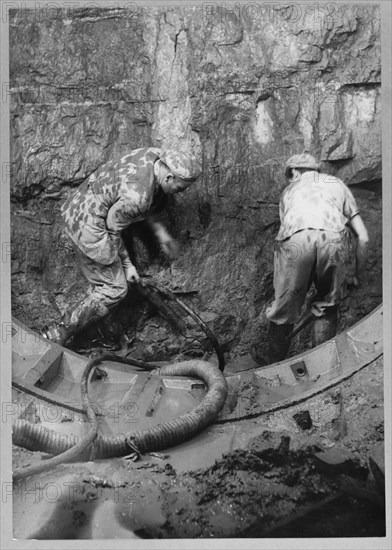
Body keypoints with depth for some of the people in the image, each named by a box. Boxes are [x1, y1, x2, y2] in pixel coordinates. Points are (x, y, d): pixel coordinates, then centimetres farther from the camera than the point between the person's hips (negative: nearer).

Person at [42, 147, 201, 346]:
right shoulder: (138, 196, -31)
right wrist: (127, 264, -4)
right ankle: (58, 334, 8)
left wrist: (159, 231, 16)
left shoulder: (153, 155, -5)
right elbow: (113, 231, -16)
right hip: (87, 225, -9)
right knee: (114, 289, 1)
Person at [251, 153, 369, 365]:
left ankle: (274, 363, 34)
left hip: (295, 240, 0)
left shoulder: (289, 191, 37)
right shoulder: (337, 184, 36)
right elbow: (363, 237, 29)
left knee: (284, 310, 16)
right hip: (333, 238, 0)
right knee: (327, 308, 21)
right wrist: (357, 276, 42)